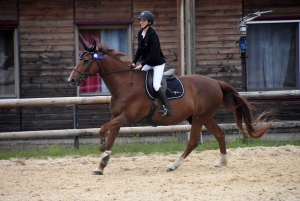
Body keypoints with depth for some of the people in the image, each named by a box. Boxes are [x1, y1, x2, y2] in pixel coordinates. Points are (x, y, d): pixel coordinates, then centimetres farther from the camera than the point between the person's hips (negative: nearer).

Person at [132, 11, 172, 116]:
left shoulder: (152, 34, -21)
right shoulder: (140, 33, 2)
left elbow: (153, 53, -24)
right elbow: (140, 50, 11)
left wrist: (142, 64, -22)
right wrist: (134, 62, 1)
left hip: (158, 63, -9)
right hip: (148, 63, 9)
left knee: (156, 85, -19)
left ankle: (167, 108, -16)